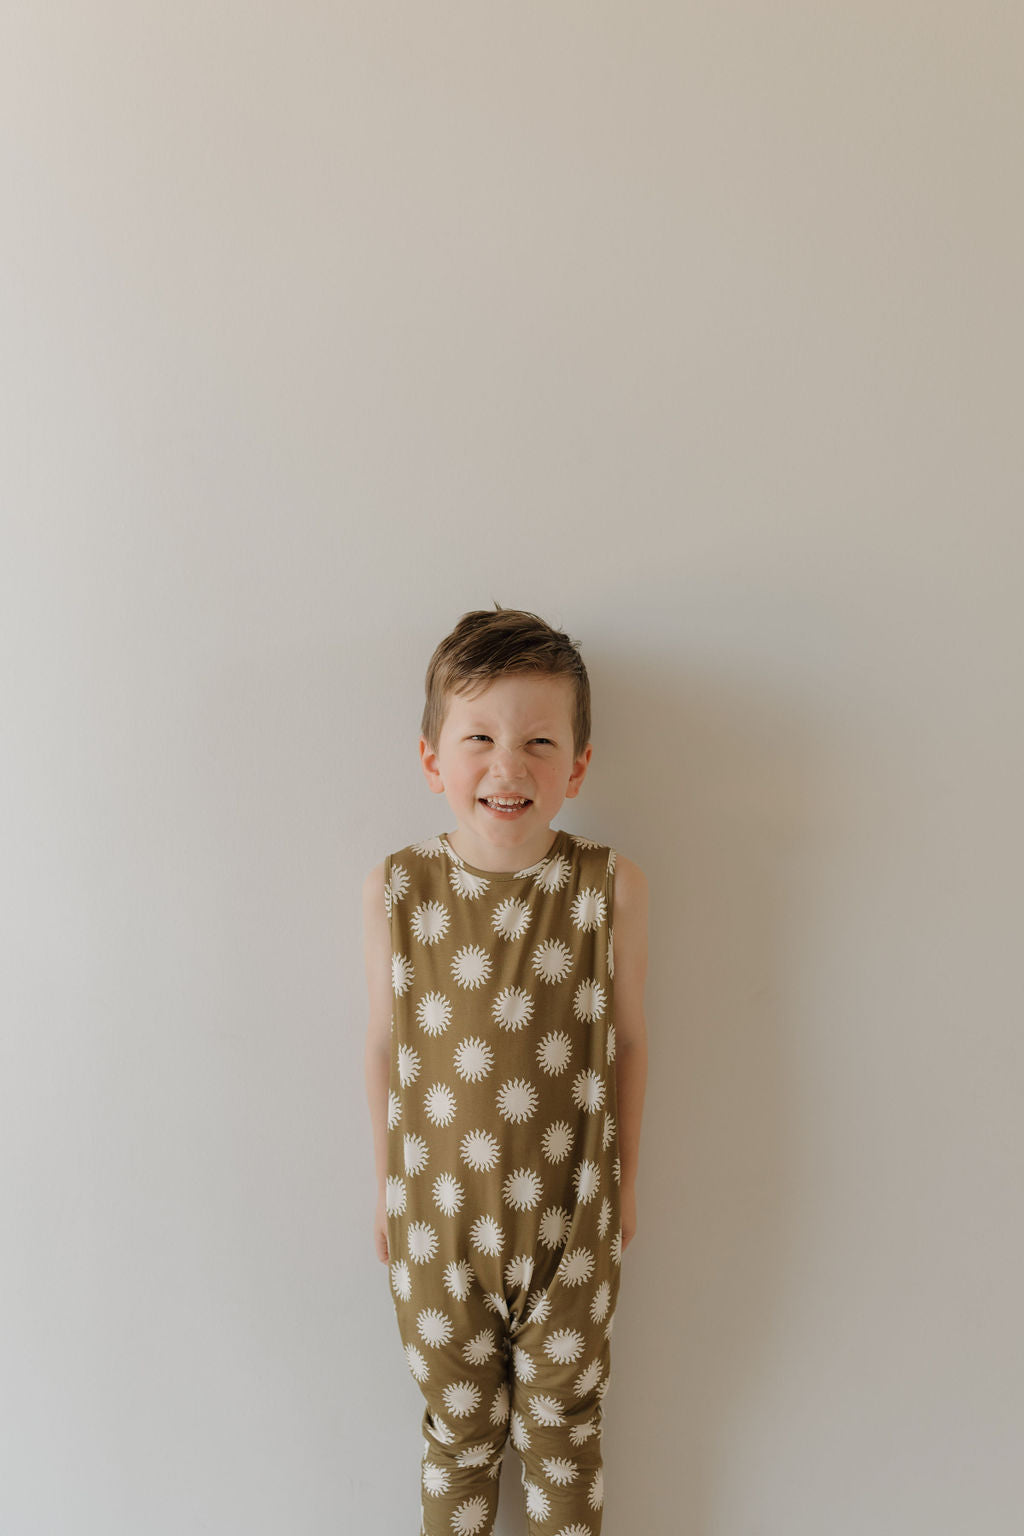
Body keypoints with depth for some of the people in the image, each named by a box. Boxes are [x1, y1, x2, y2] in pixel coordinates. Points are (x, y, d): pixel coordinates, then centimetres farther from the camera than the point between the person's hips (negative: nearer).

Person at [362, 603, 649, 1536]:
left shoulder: (612, 889, -15)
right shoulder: (396, 892, -13)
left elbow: (627, 1038, -3)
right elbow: (385, 1046, -2)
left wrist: (626, 1179, 7)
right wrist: (385, 1189, 7)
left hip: (572, 1222, 0)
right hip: (437, 1219, 1)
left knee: (564, 1424, 23)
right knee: (458, 1427, 24)